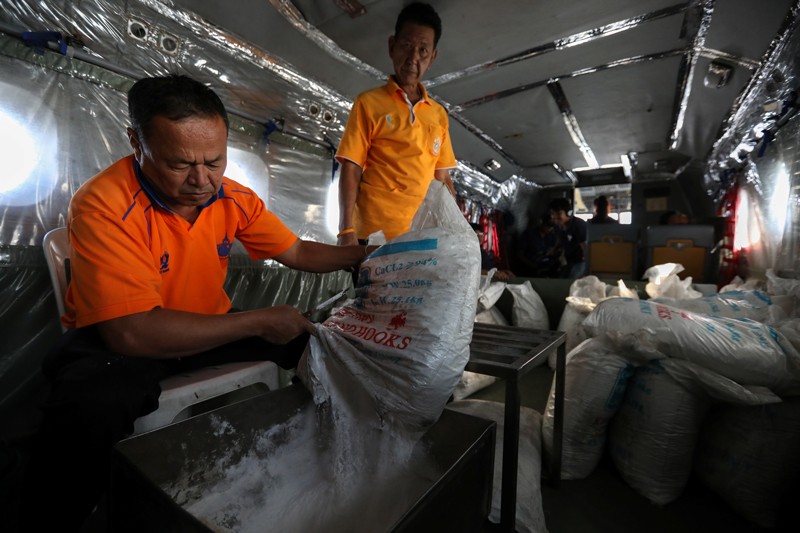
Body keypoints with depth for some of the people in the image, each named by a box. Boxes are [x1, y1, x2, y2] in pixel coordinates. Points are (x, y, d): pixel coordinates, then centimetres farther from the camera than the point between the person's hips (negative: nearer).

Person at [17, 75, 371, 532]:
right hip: (116, 342, -4)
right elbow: (132, 332, -29)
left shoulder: (233, 198, -6)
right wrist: (258, 322, -26)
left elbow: (298, 253, 3)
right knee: (91, 410, -37)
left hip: (210, 330, 5)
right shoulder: (104, 206, -23)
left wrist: (364, 254, -10)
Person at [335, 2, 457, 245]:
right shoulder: (369, 103, 4)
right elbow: (350, 170, -2)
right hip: (375, 236, -3)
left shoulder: (439, 114, 14)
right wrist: (346, 231, -13)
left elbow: (443, 179, 16)